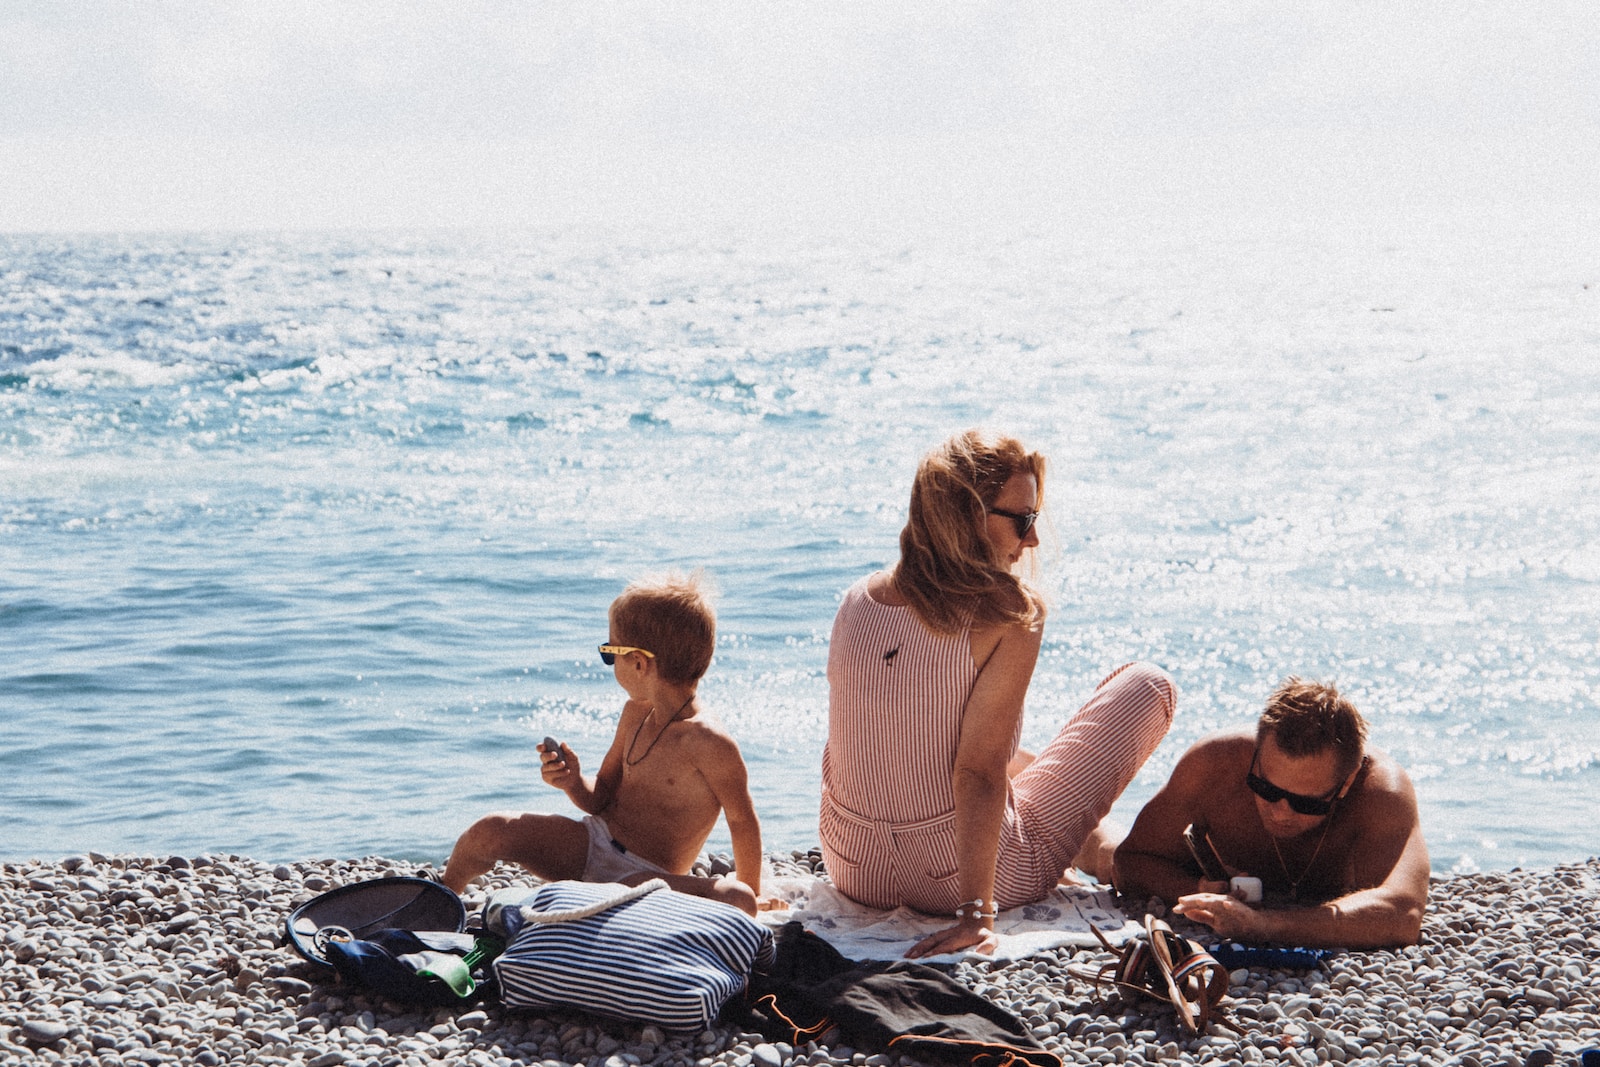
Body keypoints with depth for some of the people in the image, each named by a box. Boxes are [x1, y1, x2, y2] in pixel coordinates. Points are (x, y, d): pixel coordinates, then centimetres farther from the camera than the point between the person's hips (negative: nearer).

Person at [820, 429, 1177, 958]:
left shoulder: (856, 602, -3)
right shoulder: (1010, 616, -20)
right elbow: (978, 772, -25)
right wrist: (976, 913, -22)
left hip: (853, 871, 6)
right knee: (1148, 686, 10)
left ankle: (1097, 848, 49)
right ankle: (1107, 859, 32)